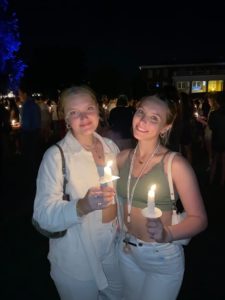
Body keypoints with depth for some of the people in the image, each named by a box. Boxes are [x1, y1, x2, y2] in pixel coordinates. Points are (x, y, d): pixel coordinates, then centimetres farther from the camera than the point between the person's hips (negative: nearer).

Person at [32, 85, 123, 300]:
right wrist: (83, 206, -41)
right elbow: (43, 215, -25)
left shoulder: (110, 146, -3)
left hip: (113, 246, 5)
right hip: (76, 260, -5)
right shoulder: (56, 155, -19)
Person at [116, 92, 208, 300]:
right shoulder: (123, 158, -5)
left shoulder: (175, 163, -20)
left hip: (162, 258, -4)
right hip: (127, 251, 5)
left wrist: (167, 234, -34)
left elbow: (199, 219, -18)